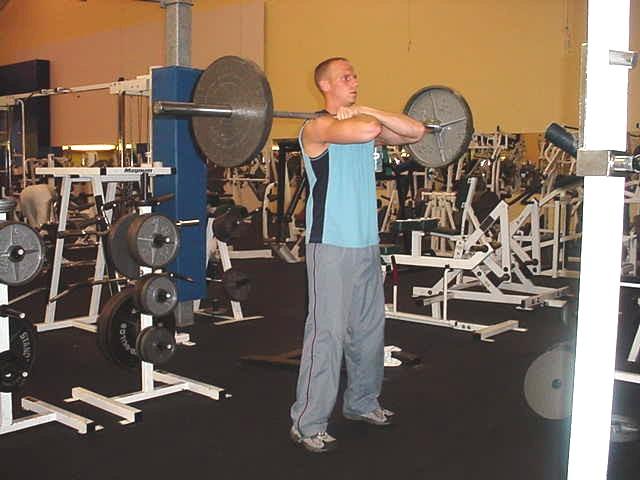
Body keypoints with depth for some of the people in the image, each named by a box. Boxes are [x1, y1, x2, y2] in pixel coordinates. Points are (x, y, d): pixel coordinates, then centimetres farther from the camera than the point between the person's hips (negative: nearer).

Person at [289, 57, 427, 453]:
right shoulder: (318, 128, -11)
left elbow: (416, 132, 6)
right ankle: (308, 423, 3)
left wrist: (368, 111, 1)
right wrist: (358, 117, -9)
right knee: (327, 334, -7)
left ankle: (361, 402, 31)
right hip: (331, 245, -8)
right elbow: (366, 132, -31)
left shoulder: (360, 124, 15)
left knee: (370, 329, 15)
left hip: (367, 243, 8)